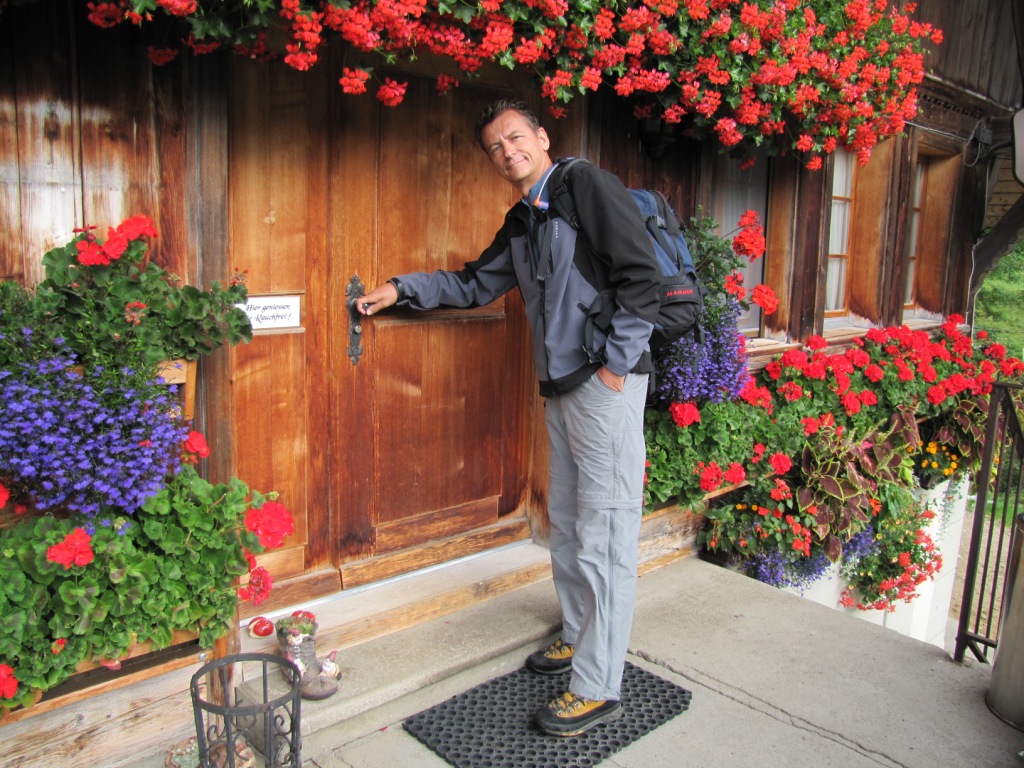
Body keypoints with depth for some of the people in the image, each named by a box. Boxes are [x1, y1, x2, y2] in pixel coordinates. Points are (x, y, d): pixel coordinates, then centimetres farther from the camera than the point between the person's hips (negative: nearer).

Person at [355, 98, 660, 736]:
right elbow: (476, 284, 28)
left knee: (603, 536, -4)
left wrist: (617, 361, -16)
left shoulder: (587, 186, -8)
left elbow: (641, 276, -15)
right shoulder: (522, 223, 18)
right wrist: (403, 289, 20)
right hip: (562, 387, 9)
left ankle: (599, 688, 6)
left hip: (607, 385, -9)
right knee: (566, 524, 18)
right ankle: (579, 639, 35)